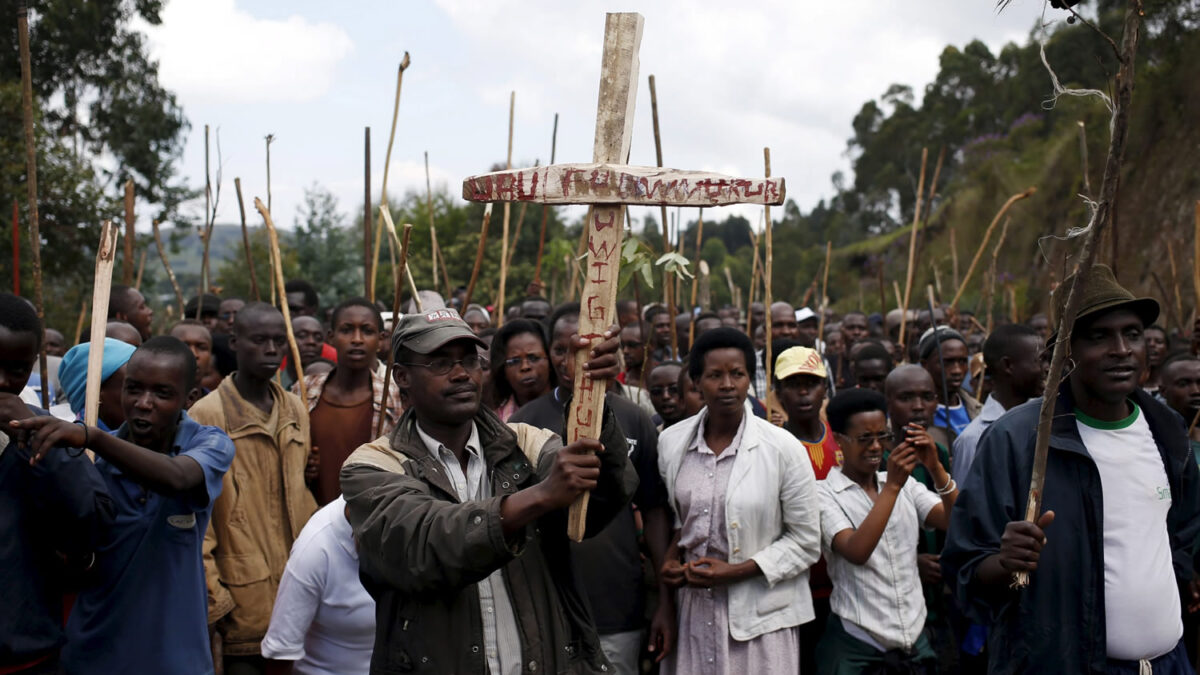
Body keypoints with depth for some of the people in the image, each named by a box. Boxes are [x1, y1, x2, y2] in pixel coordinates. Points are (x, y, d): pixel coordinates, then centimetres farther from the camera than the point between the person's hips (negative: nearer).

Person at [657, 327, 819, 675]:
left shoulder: (783, 448, -10)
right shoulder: (671, 441, 1)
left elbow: (805, 542, -6)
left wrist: (734, 571, -15)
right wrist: (671, 560, -1)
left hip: (760, 615, -3)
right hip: (692, 611, 3)